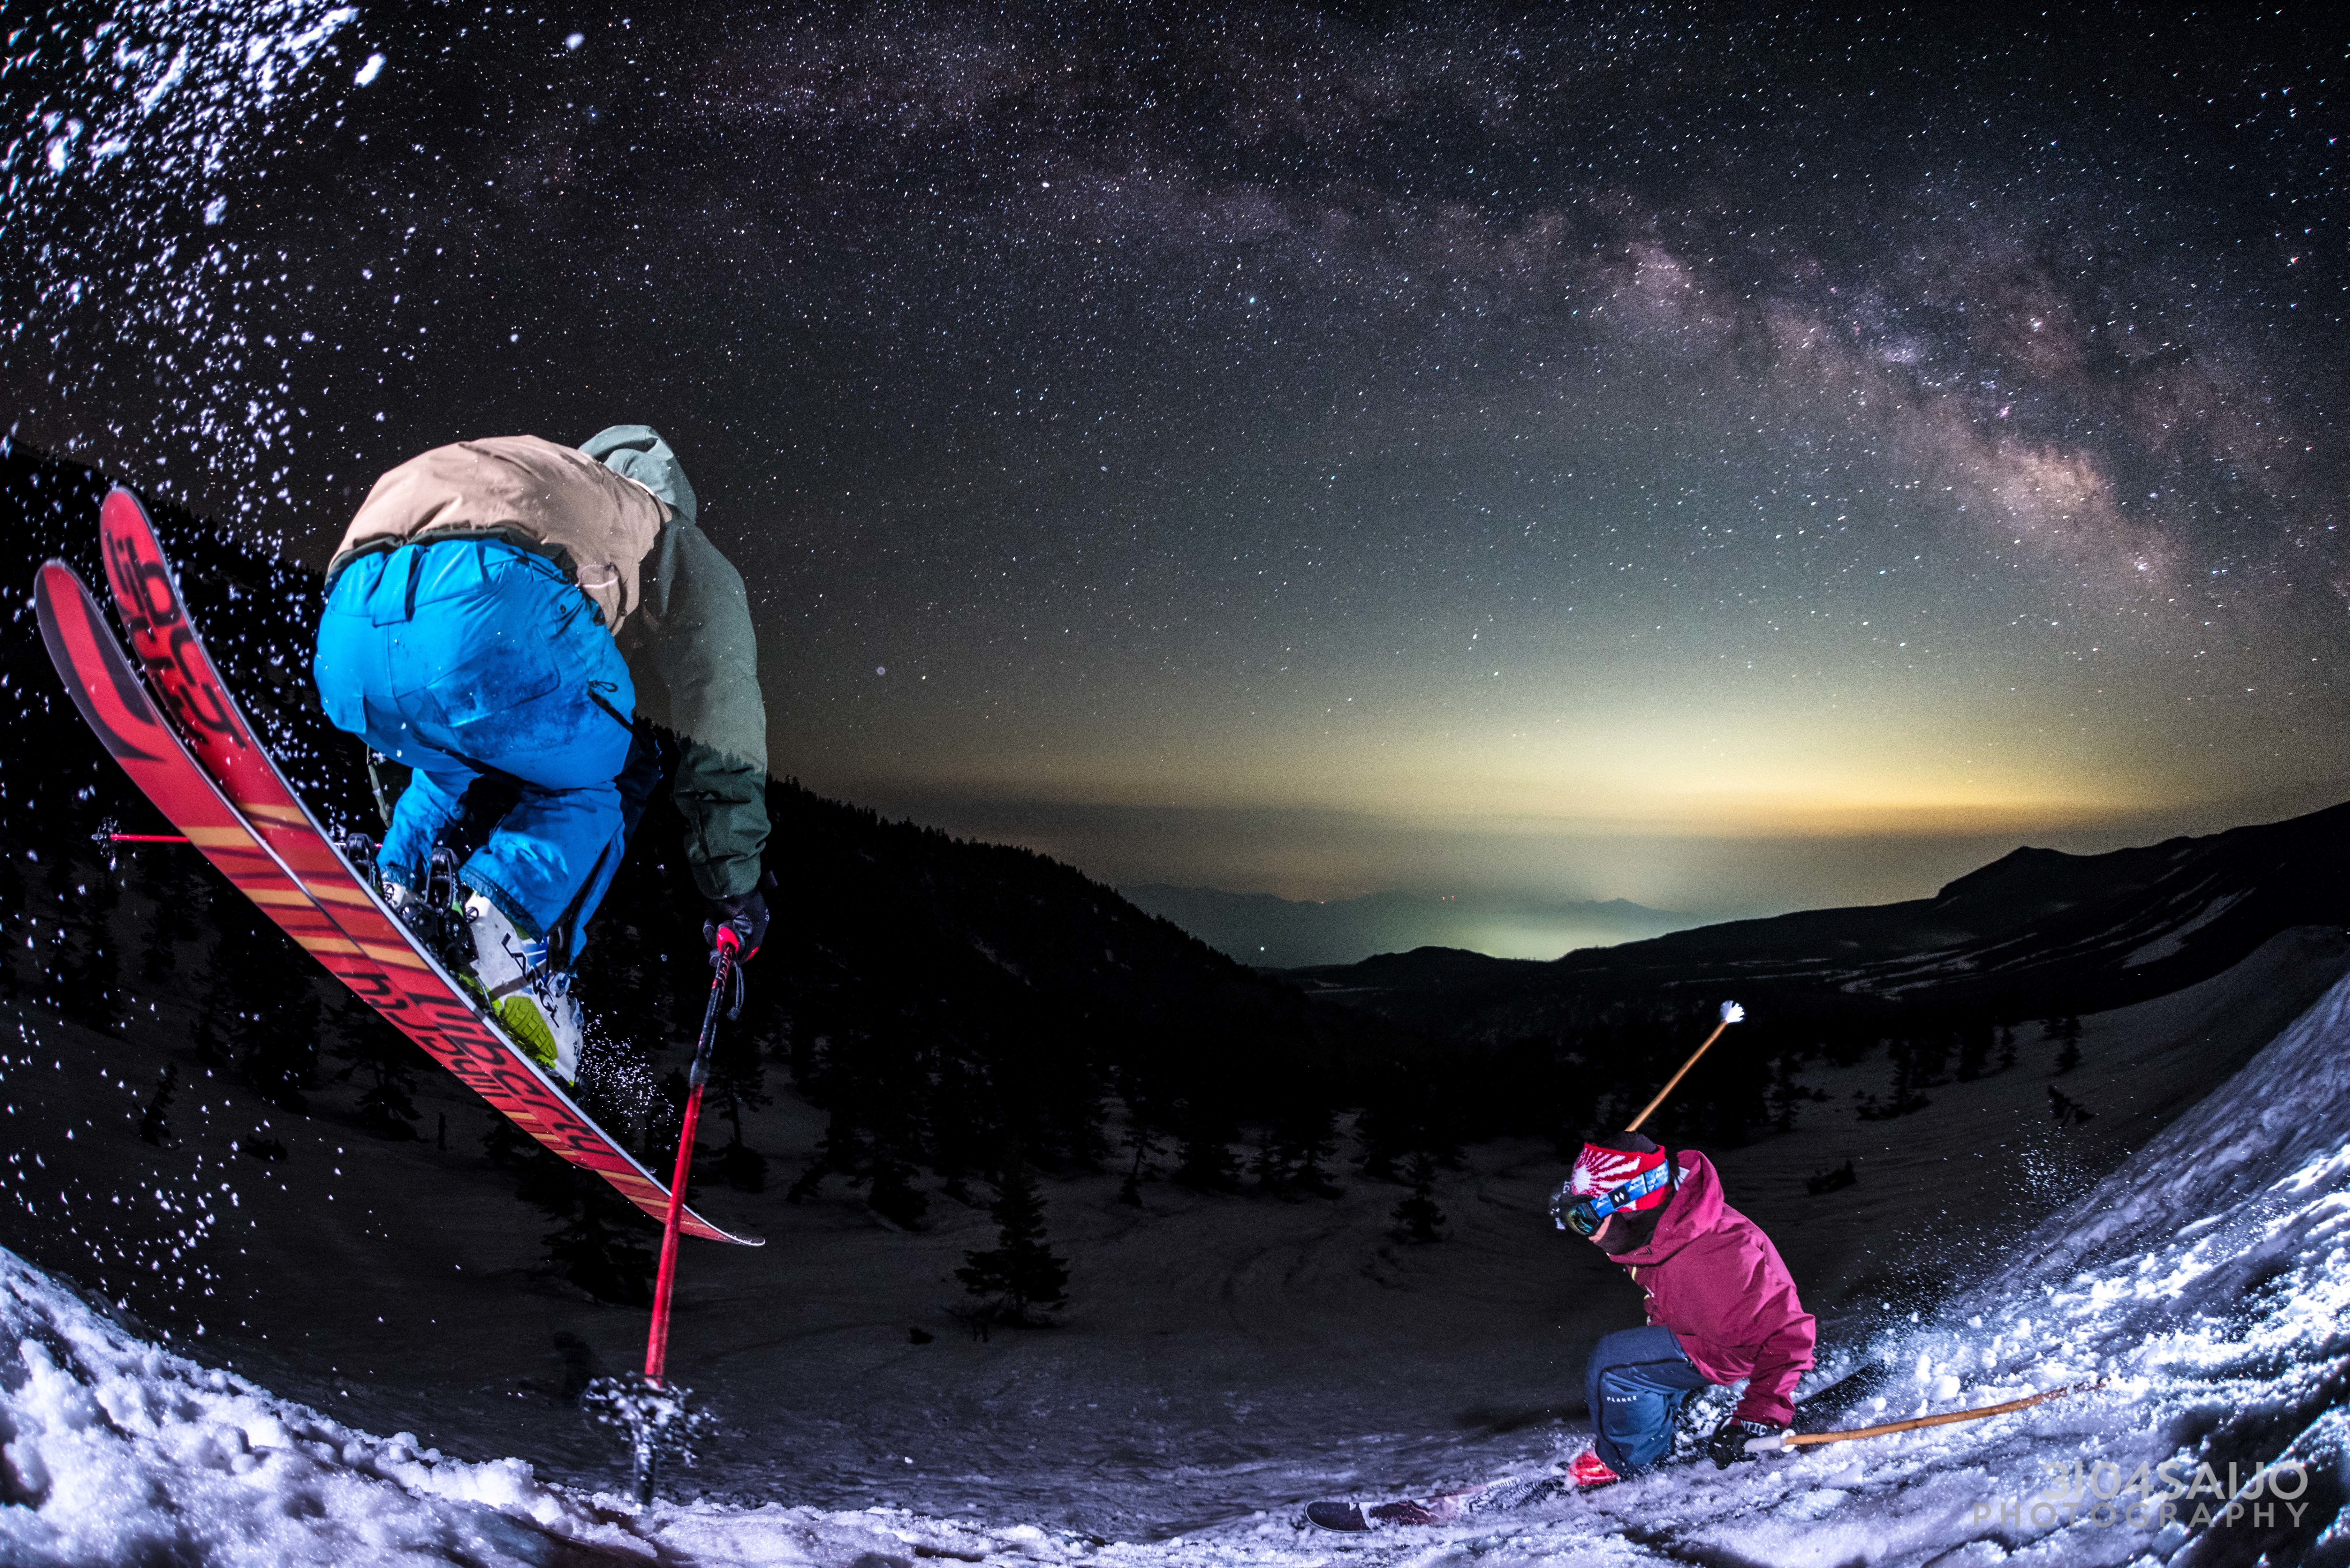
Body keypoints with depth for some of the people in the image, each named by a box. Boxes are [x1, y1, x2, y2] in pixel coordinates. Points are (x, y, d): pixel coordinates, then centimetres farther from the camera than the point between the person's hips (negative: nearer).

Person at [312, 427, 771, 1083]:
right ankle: (506, 924, 1)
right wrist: (738, 888, 39)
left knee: (464, 758, 38)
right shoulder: (684, 550, 34)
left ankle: (395, 884, 15)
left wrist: (409, 856, 63)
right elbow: (721, 742, 31)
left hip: (349, 622, 6)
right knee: (604, 778, 24)